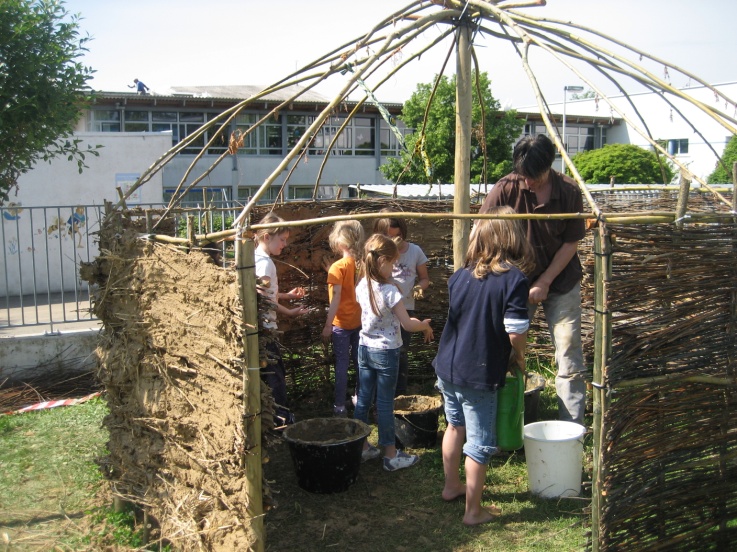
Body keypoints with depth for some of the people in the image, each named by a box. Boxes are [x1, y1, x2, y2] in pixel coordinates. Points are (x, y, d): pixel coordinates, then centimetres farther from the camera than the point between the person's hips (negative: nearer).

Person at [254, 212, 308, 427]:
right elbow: (264, 299, -21)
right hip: (264, 327, -10)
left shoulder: (258, 258, 13)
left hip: (263, 326, 10)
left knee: (274, 370, 15)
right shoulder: (265, 262, -17)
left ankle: (278, 414, 23)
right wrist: (289, 312, -16)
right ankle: (281, 417, 5)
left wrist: (288, 295, 18)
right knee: (274, 371, -2)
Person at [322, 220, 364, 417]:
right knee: (359, 361, 16)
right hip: (360, 320, 6)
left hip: (342, 323, -6)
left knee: (342, 363, 1)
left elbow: (336, 298, -20)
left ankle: (339, 406, 5)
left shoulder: (338, 267, -17)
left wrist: (328, 325, -17)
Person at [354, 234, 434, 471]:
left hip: (364, 349, 6)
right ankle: (391, 455, 14)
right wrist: (425, 326, 2)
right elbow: (407, 324, -18)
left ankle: (361, 447, 26)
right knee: (385, 404, 2)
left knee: (363, 399, 14)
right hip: (386, 352, -6)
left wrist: (409, 320, 13)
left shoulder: (362, 287, 0)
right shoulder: (389, 291, -21)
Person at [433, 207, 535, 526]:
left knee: (455, 427, 25)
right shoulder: (514, 279, -17)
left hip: (447, 367, 6)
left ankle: (451, 486, 43)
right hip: (480, 375, -6)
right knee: (479, 444, 8)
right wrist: (519, 356, 2)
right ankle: (473, 511, 20)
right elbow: (516, 333, -21)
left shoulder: (459, 276, 1)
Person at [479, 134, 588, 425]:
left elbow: (571, 243, -6)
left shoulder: (569, 192, -12)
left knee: (569, 357, -1)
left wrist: (544, 282, -11)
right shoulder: (505, 189, -16)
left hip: (561, 281, 0)